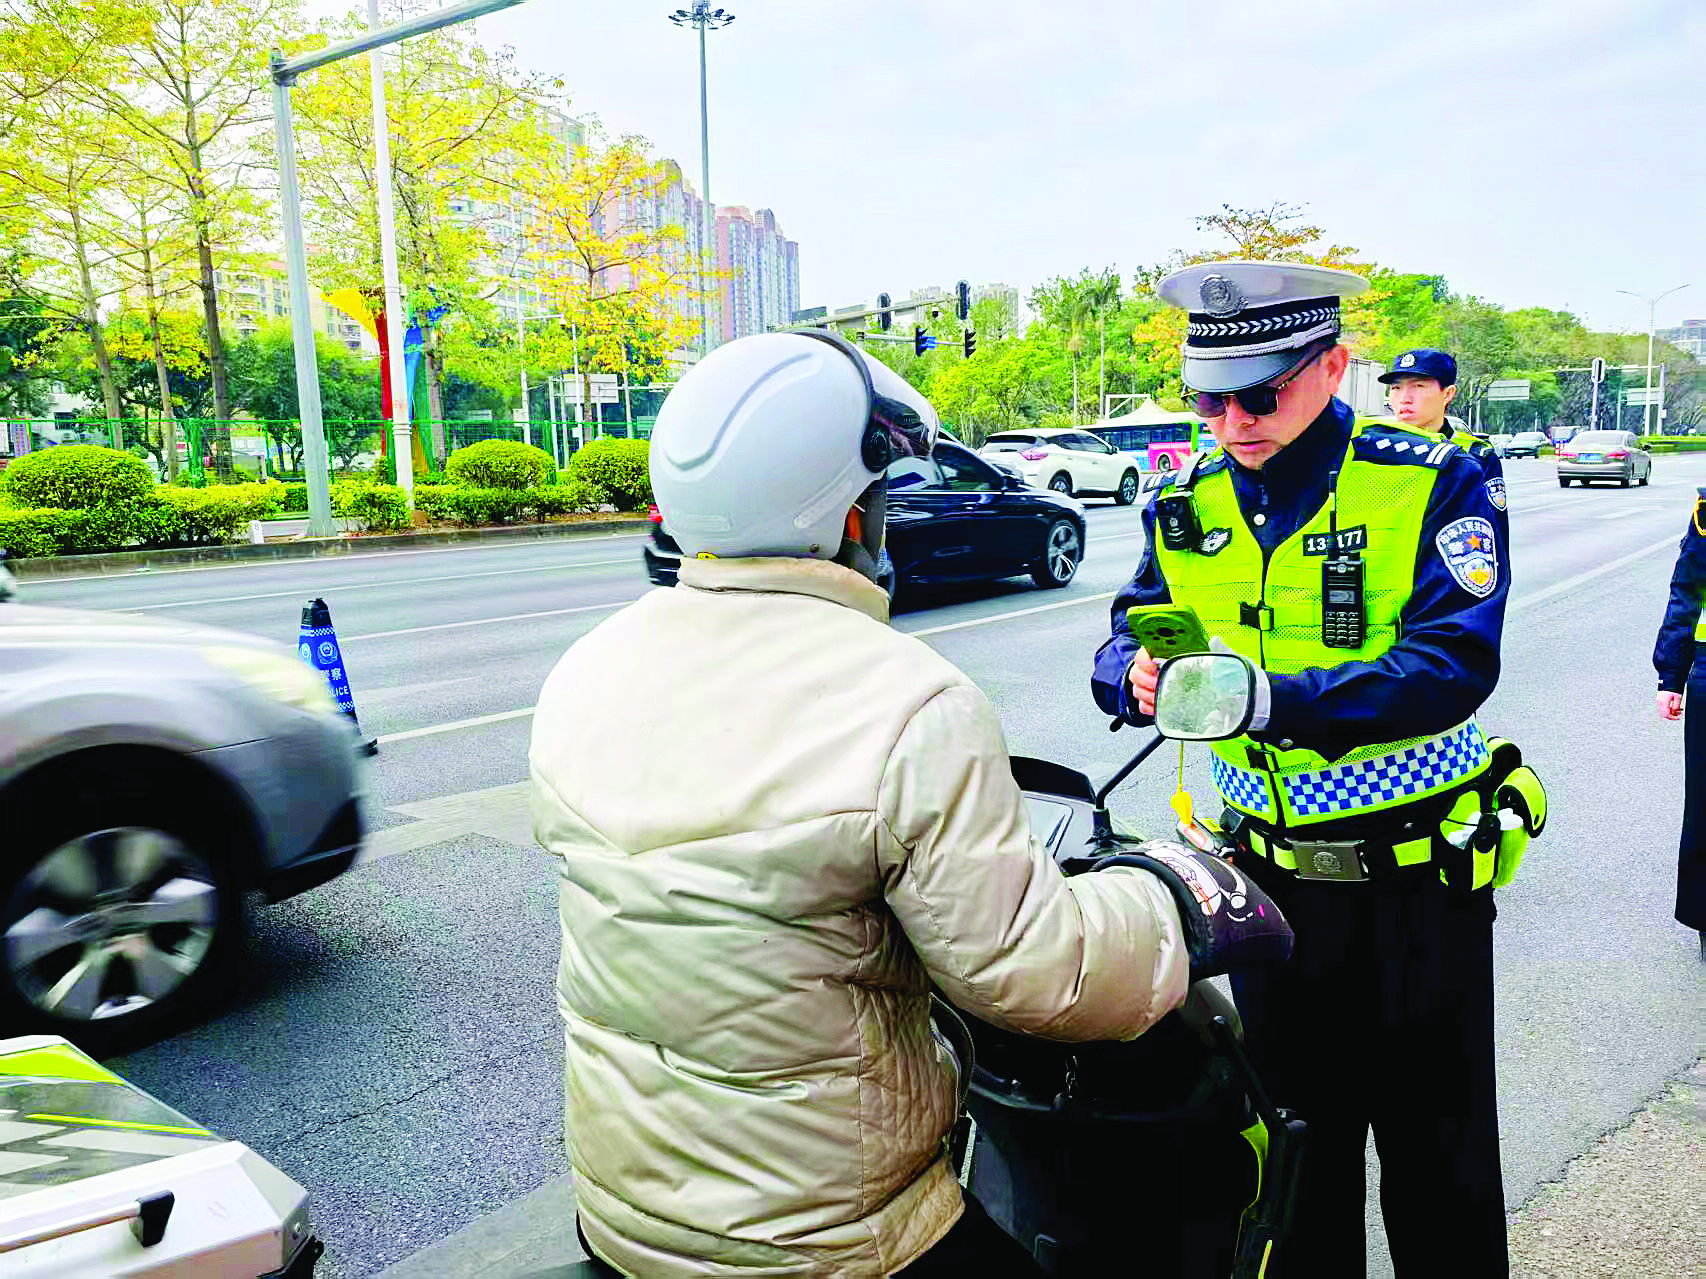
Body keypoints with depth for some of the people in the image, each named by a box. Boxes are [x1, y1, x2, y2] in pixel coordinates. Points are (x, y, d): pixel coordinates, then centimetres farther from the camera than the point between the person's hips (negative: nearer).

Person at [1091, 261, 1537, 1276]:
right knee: (1296, 1129, 20)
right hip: (1271, 875, 3)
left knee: (1437, 1148, 14)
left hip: (1418, 878, -3)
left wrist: (1270, 699, -35)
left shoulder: (1434, 484, -11)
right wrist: (1139, 678, -24)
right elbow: (1128, 640, 1)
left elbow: (1456, 663, -22)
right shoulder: (1188, 506, 1)